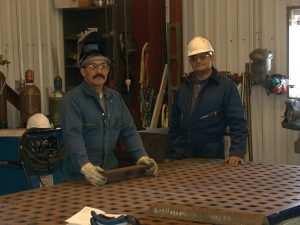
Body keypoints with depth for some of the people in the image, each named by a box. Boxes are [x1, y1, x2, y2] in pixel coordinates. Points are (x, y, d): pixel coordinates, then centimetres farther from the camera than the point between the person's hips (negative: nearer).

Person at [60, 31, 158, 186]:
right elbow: (73, 135, -21)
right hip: (81, 175, -5)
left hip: (110, 172, 5)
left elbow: (128, 130, 7)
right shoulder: (72, 99, -9)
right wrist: (85, 166, -36)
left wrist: (141, 156, -9)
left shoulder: (115, 98, 12)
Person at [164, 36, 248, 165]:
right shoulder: (184, 87, 10)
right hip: (180, 157, 4)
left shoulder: (226, 86, -6)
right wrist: (168, 155, 12)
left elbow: (238, 124, -11)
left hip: (212, 157, -4)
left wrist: (236, 153, -24)